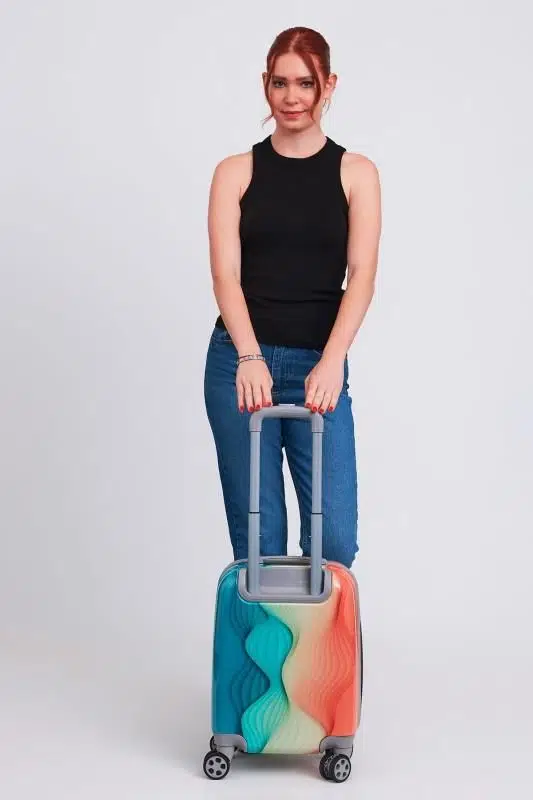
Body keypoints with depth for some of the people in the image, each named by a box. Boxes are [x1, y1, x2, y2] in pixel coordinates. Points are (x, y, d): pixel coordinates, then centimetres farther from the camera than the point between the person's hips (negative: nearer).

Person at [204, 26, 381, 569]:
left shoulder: (356, 173, 4)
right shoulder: (235, 172, 4)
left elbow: (362, 273, -8)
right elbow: (225, 273, -7)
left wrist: (332, 362, -24)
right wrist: (250, 358, -24)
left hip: (317, 365, 0)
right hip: (240, 362, 0)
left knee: (334, 539, -6)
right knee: (256, 538, 3)